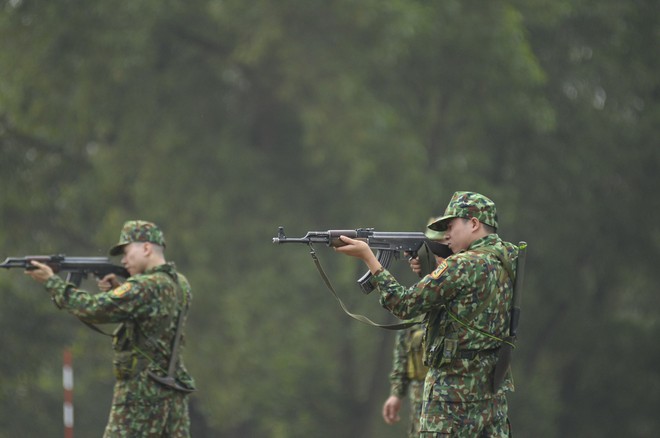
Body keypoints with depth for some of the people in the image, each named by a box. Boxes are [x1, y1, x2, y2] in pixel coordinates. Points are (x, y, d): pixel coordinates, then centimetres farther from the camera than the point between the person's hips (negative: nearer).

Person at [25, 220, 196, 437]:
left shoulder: (145, 287, -17)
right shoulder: (181, 285, 10)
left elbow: (93, 309, -20)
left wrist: (51, 281, -12)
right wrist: (117, 289, 6)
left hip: (142, 392, -8)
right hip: (174, 392, 8)